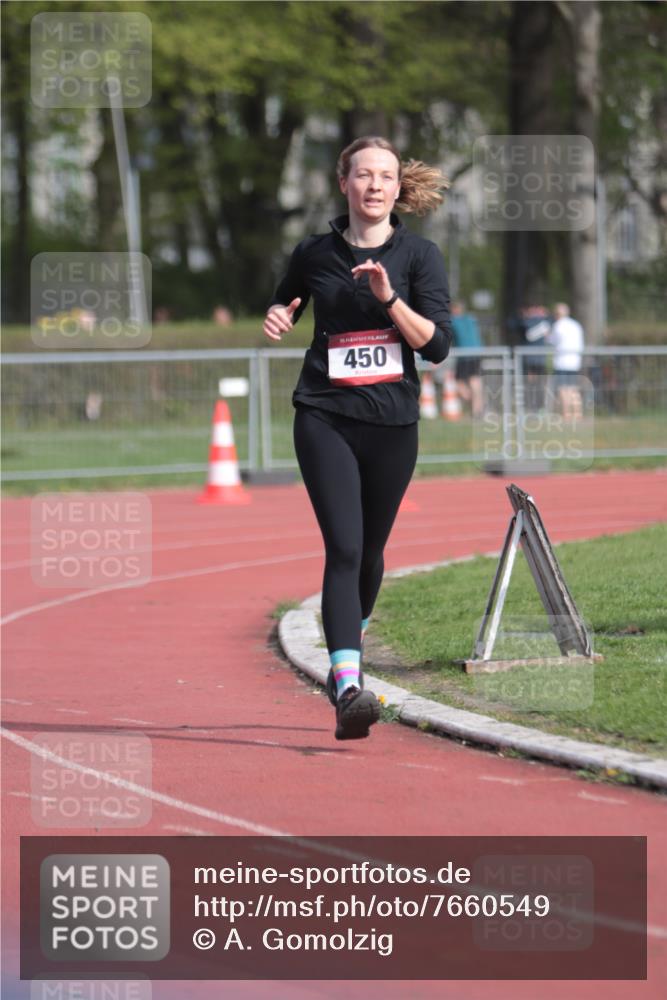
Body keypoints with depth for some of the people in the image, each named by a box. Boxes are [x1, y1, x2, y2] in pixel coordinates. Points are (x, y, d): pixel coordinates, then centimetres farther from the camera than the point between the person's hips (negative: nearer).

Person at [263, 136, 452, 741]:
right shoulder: (315, 254, 5)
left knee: (370, 550, 14)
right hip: (325, 418, -1)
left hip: (392, 423, 1)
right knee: (344, 548, -16)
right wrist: (277, 322, 1)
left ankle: (354, 637, 44)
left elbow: (438, 345, -7)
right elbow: (284, 307, 24)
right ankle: (348, 688, -26)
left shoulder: (419, 256, 2)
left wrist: (389, 298, -19)